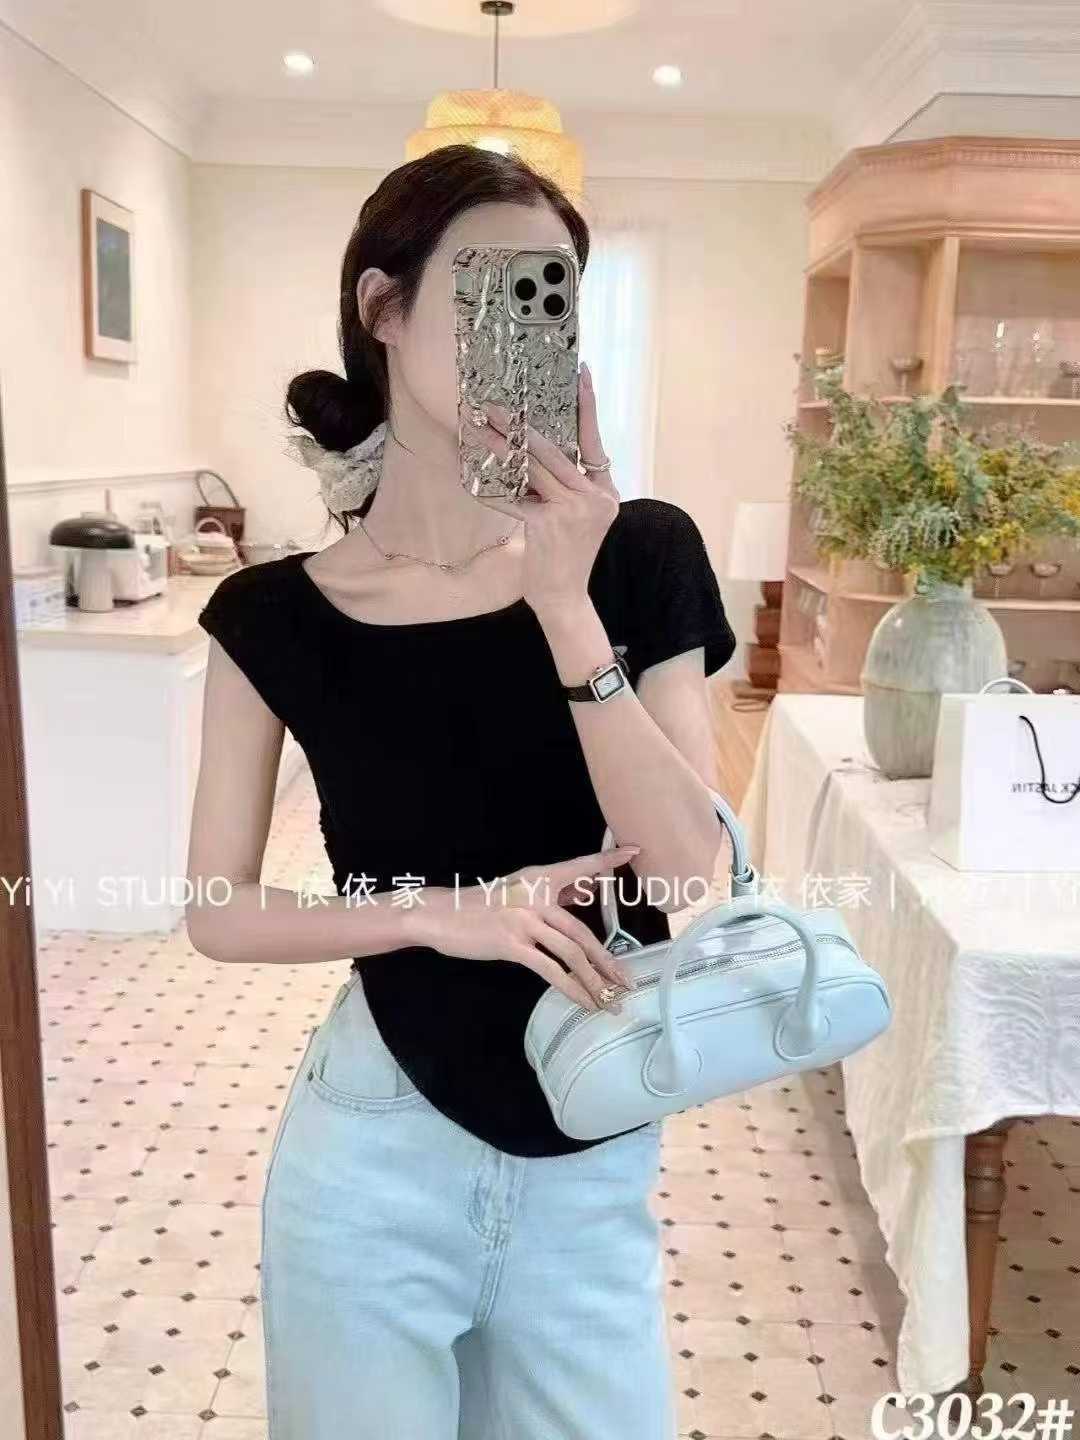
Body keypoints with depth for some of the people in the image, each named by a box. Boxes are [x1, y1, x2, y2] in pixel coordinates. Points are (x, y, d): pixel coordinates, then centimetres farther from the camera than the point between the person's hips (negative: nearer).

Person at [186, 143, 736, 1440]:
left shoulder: (641, 558, -8)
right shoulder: (277, 618, -8)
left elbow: (690, 874, -15)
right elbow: (217, 913, -3)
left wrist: (562, 603, -24)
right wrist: (440, 910, -19)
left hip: (596, 1170, 2)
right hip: (377, 1163, -1)